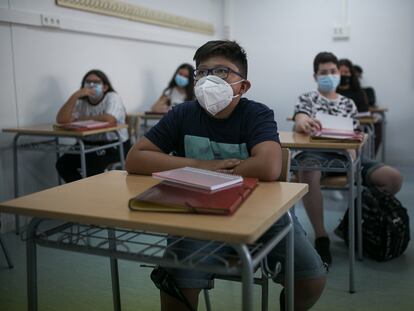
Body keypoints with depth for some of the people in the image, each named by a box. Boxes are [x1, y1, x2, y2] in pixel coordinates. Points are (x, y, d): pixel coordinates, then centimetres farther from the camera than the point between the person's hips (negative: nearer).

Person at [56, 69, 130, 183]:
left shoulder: (112, 97, -6)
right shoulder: (81, 102, 7)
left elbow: (109, 120, -27)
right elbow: (61, 120, -8)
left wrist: (83, 119, -10)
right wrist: (75, 96, -17)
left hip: (115, 145, -6)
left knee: (92, 163, -32)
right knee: (62, 163, -12)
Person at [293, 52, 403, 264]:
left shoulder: (348, 104, 24)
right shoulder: (307, 98, 13)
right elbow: (299, 123, -9)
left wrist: (352, 157, -8)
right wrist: (305, 123, -36)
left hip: (343, 154, 4)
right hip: (315, 153, -4)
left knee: (394, 178, -16)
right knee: (308, 172, -43)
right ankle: (321, 237, -30)